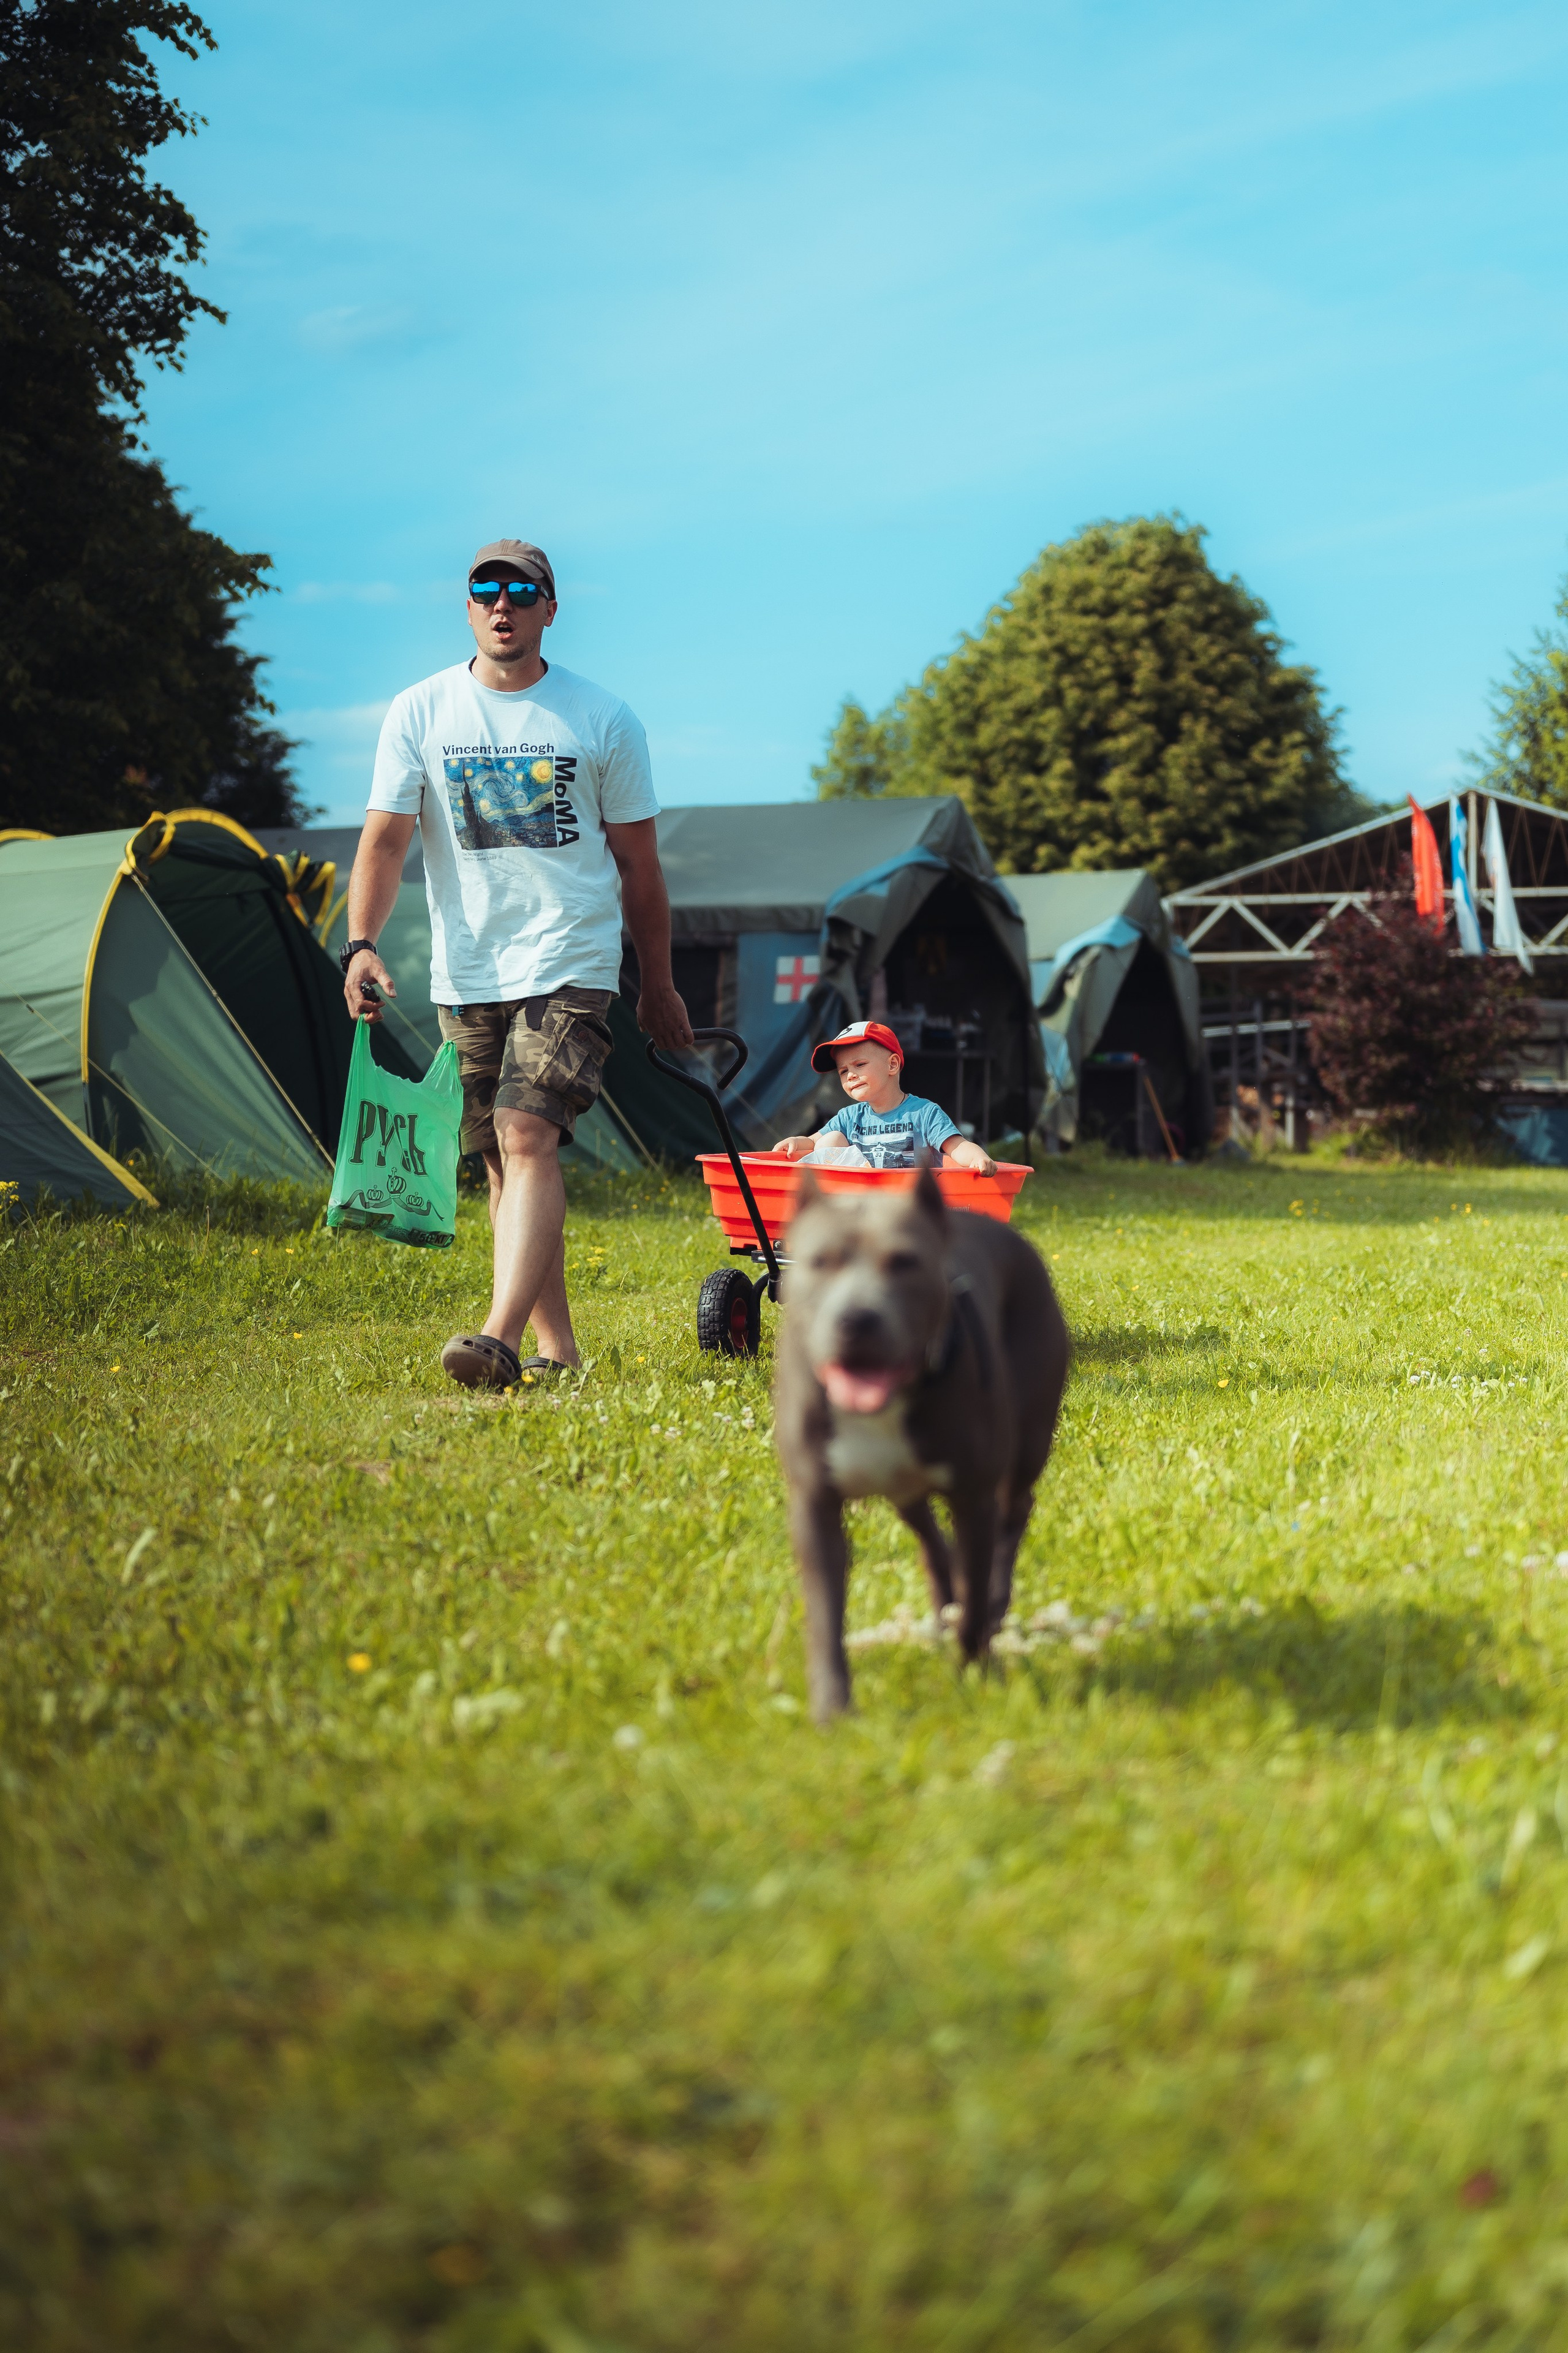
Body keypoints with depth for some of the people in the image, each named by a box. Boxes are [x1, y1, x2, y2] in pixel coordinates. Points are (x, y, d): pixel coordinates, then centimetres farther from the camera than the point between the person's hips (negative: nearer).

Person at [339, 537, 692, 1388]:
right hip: (466, 974, 3)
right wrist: (360, 944, -16)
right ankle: (556, 1346, 14)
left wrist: (658, 988, 10)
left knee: (528, 1137, -18)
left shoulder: (603, 719, 1)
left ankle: (501, 1339, -27)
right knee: (501, 1159, 6)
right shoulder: (419, 713, 4)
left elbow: (638, 864, 7)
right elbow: (384, 839, 0)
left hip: (569, 965, -3)